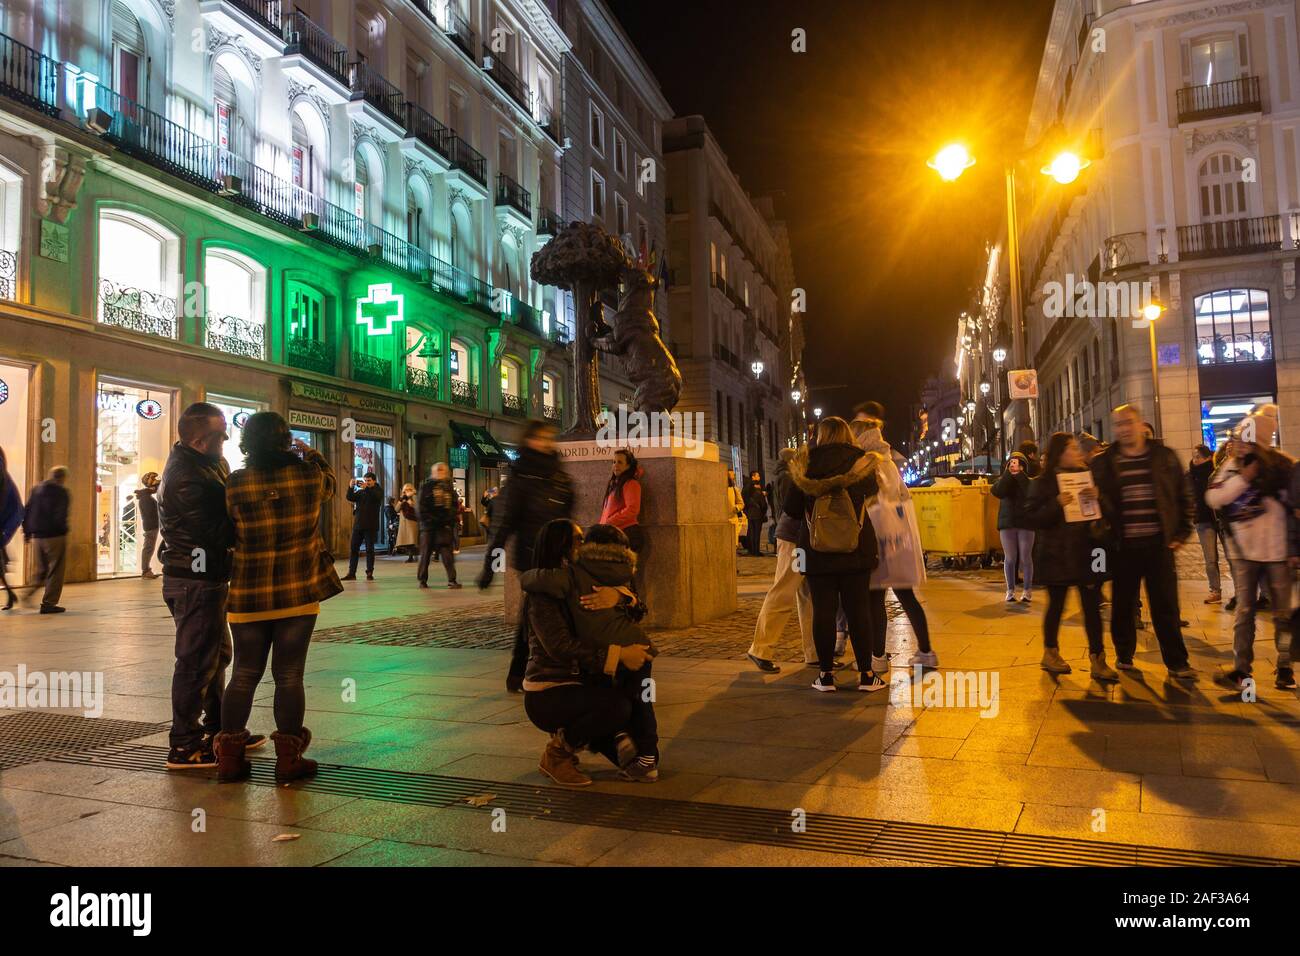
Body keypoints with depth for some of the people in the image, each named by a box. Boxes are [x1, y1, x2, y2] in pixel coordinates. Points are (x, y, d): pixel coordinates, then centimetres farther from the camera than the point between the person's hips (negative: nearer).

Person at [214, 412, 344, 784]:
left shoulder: (235, 485, -6)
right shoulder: (308, 474, -7)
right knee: (289, 674, 5)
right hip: (299, 592, -1)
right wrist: (310, 452, 30)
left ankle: (229, 757, 18)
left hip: (249, 594, 1)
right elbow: (329, 485, 16)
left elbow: (227, 533, 2)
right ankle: (288, 759, 9)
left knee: (244, 674, 13)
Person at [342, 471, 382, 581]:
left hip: (371, 526, -4)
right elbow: (350, 497, 0)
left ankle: (369, 573, 3)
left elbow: (377, 496, -19)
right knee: (353, 548, 2)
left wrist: (366, 488, -31)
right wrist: (351, 487, -16)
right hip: (358, 524, 4)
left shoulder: (378, 491, 4)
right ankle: (351, 573, 4)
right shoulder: (360, 492, 15)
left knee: (369, 549, -1)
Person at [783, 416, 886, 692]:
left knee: (823, 610, 3)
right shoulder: (861, 461, 1)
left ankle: (826, 674, 7)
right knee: (858, 609, 5)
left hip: (817, 551, 0)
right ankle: (866, 674, 7)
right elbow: (871, 493, 15)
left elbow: (791, 509, 1)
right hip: (857, 548, 1)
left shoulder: (806, 463, -1)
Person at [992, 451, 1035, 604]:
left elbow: (1031, 493, -19)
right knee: (1010, 558, 3)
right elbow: (997, 492, -14)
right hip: (1007, 523, 2)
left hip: (1025, 523, -1)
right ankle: (1010, 590, 10)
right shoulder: (1003, 480, 7)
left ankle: (1028, 590, 10)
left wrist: (1019, 474, -18)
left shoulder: (1028, 480, 2)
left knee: (1025, 558, 1)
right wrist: (1008, 473, -16)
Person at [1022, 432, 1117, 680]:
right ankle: (1050, 653, 23)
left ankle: (1097, 660, 6)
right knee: (1056, 605, 7)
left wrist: (1097, 498, -13)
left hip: (1086, 552, 3)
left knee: (1092, 606, 1)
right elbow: (1029, 517, -9)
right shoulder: (1043, 482, -3)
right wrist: (1056, 505, -22)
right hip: (1057, 554, -3)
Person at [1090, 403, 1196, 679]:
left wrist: (1182, 533, 4)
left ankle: (1177, 662, 14)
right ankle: (1124, 656, 24)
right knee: (1123, 605, 9)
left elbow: (1184, 496, 9)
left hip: (1158, 544, 0)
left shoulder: (1164, 457, 5)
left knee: (1166, 605, 4)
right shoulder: (1103, 463, 2)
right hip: (1123, 546, 0)